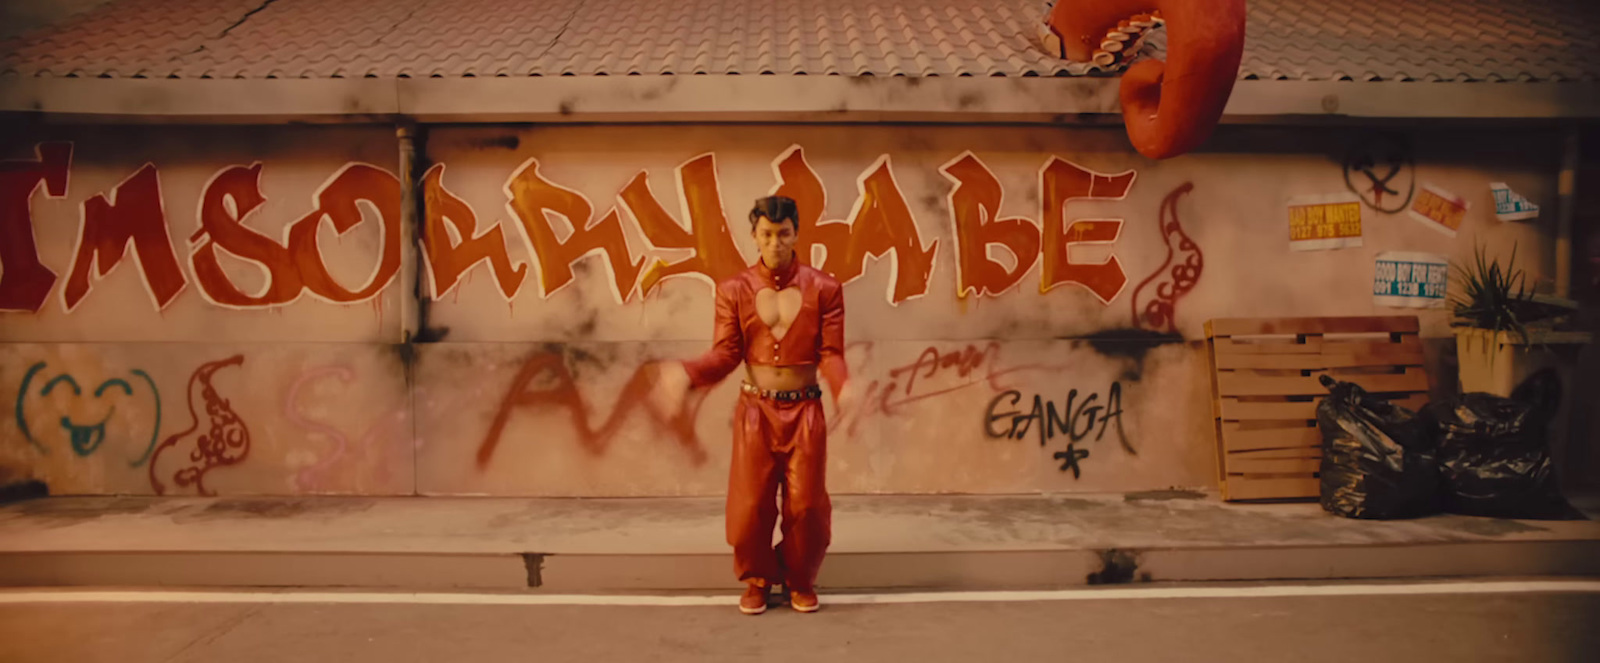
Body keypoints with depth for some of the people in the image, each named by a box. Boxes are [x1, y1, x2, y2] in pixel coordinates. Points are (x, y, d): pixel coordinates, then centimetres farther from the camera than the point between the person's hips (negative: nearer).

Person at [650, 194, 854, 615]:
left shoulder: (824, 288, -3)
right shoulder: (734, 290, 0)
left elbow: (830, 353, -7)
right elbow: (726, 354, -4)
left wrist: (843, 386, -28)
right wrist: (685, 374, -23)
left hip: (805, 410, 0)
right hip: (755, 410, 1)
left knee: (806, 503, 4)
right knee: (751, 503, 4)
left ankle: (801, 580, 27)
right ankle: (758, 579, 27)